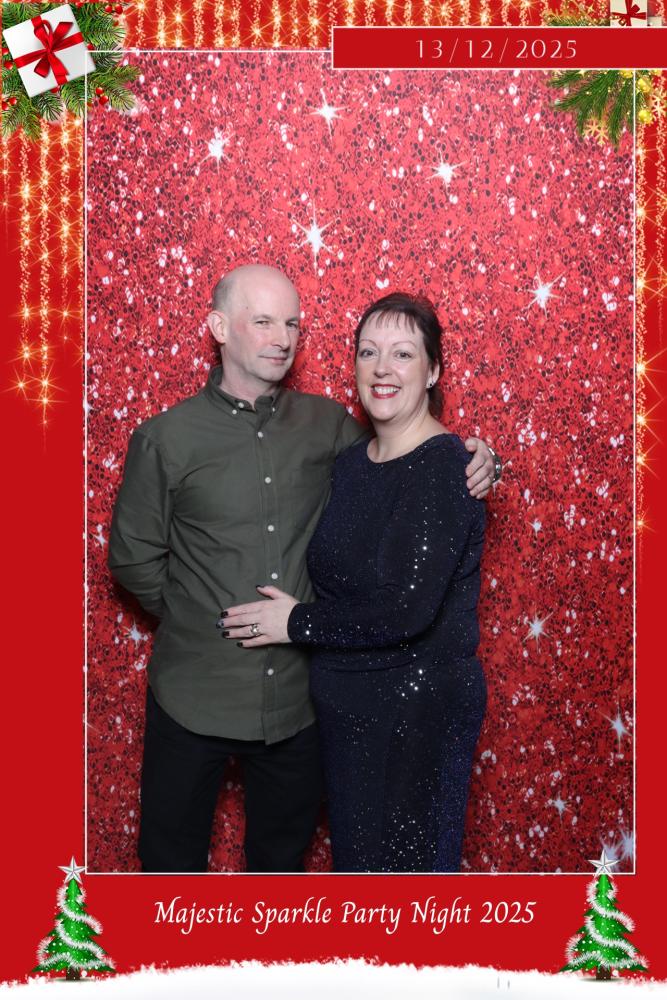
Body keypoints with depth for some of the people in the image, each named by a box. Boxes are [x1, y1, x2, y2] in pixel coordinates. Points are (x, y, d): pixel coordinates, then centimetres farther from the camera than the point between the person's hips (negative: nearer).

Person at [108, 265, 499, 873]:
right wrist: (197, 616, -1)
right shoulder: (165, 439, -7)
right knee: (172, 858, 15)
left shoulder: (329, 425, 0)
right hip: (195, 699, -2)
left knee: (283, 856, 22)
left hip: (297, 693, 2)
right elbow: (133, 557, 0)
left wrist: (471, 464, -7)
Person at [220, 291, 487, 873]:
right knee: (355, 849, 23)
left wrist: (298, 622, -16)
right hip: (347, 700, 7)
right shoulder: (351, 461, 4)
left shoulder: (444, 466, -19)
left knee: (409, 858, 12)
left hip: (418, 707, -7)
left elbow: (408, 609, -26)